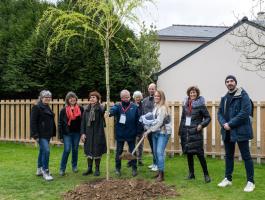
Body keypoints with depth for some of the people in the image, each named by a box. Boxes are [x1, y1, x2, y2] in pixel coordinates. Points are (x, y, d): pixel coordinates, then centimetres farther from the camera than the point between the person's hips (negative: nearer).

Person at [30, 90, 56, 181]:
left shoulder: (47, 108, 15)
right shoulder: (36, 107, -10)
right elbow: (33, 122, -14)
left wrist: (52, 133, 20)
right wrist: (35, 135, -19)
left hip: (47, 134, 9)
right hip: (41, 134, -9)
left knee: (42, 151, 15)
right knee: (46, 150, -16)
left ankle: (39, 170, 26)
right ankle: (45, 171, -8)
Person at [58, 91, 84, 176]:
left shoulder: (80, 109, 0)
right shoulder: (64, 110, -3)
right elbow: (60, 123, -1)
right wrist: (60, 136, -3)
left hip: (76, 133, 2)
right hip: (67, 133, -2)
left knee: (75, 149, 11)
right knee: (67, 150, -7)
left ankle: (74, 166, 28)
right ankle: (62, 169, 2)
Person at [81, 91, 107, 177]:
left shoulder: (100, 108, -5)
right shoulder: (87, 109, 6)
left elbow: (102, 111, -32)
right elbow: (83, 122, 7)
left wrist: (98, 104, -37)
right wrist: (82, 133, 1)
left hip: (98, 133, -4)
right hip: (88, 133, 4)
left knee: (97, 151, 3)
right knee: (89, 151, 10)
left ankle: (97, 169, 17)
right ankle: (89, 168, 22)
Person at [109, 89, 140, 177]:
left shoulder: (134, 107, 0)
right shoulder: (117, 106, -2)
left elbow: (137, 120, 2)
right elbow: (113, 110, -25)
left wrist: (137, 131, -1)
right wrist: (109, 112, -49)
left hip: (131, 134, 0)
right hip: (120, 134, 0)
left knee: (132, 151, 8)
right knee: (119, 152, 9)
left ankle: (134, 168, 19)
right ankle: (118, 168, 22)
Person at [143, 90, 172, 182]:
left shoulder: (163, 108, -15)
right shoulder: (155, 106, 11)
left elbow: (159, 122, -19)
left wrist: (149, 130, -15)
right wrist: (149, 130, 6)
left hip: (163, 132, -9)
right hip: (155, 132, 9)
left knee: (160, 152, -14)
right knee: (155, 152, 11)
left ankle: (161, 174, -10)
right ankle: (159, 171, 23)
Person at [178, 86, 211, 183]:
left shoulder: (200, 105, -5)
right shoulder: (185, 104, 9)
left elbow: (208, 117, -2)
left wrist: (202, 125, -17)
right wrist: (180, 131, 12)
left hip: (196, 132, -5)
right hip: (186, 131, 5)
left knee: (199, 153, -8)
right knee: (188, 153, 10)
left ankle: (206, 174, 1)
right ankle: (191, 173, 21)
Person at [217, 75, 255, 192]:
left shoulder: (243, 95, -7)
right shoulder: (224, 98, 14)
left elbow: (245, 112, -16)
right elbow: (220, 113, 13)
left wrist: (230, 124, -17)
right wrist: (224, 123, -9)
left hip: (241, 131, -7)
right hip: (227, 132, 7)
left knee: (246, 156, -1)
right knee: (229, 155, 15)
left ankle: (250, 182, 6)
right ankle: (228, 179, 26)